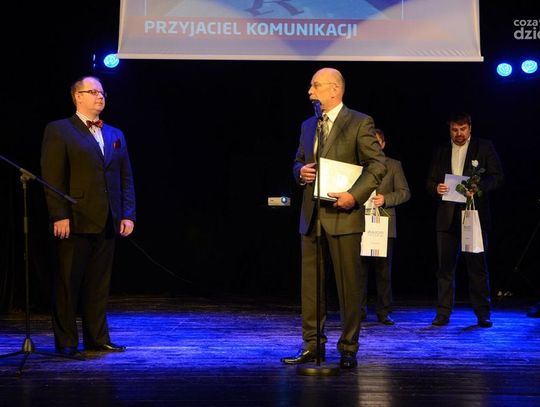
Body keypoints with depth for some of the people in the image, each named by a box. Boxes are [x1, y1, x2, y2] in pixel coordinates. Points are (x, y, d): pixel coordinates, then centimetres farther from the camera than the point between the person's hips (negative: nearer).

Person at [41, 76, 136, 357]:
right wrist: (59, 216, -15)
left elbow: (126, 178, 14)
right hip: (74, 222, -5)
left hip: (106, 223, 5)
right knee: (67, 284, 2)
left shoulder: (115, 135, 17)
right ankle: (66, 342, 9)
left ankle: (97, 339, 17)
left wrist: (128, 214, 4)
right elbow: (52, 178, -8)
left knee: (99, 285, 10)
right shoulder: (59, 131, 0)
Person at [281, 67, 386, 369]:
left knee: (348, 284, 0)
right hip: (311, 215, 6)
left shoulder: (360, 123, -3)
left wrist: (354, 194, -18)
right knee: (311, 283, 7)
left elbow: (378, 164, -8)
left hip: (343, 215, -6)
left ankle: (348, 349, 9)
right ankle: (312, 345, 15)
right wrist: (301, 171, 1)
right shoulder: (308, 125, 16)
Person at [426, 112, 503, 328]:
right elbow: (430, 181, 15)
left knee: (477, 266, 0)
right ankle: (443, 313, 8)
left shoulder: (484, 147, 5)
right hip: (447, 217, 3)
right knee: (445, 266, 3)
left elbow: (498, 177, 0)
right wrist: (436, 188, -8)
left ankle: (483, 314, 8)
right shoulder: (441, 152, 15)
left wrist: (478, 187, -17)